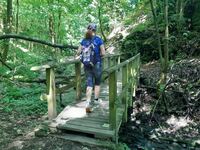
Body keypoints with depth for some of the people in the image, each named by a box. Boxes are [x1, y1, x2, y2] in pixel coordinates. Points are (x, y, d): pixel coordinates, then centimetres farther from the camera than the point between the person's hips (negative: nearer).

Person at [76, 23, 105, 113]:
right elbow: (103, 53, -9)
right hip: (97, 64, -2)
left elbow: (78, 53, 3)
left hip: (87, 65, 3)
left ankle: (88, 103, -6)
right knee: (97, 83, 16)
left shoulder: (84, 40, 3)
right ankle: (96, 100, 29)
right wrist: (97, 55, 9)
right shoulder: (99, 40, -7)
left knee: (89, 84, 5)